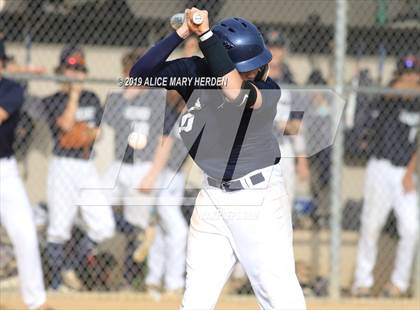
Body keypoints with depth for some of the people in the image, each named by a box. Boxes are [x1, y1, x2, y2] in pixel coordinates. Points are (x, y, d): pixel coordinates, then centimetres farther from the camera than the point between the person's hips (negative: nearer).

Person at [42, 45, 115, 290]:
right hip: (63, 166, -4)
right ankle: (57, 277, 6)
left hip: (88, 168, 4)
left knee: (104, 227, -6)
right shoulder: (52, 101, 0)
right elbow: (66, 124, -13)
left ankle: (75, 265, 12)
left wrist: (89, 135, -10)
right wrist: (74, 94, -11)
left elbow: (97, 132, 12)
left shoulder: (91, 99, 14)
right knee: (59, 227, -4)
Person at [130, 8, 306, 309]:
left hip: (259, 197, -4)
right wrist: (183, 32, -23)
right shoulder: (195, 72, -6)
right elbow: (140, 74, -14)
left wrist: (205, 33, -40)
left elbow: (235, 91, -40)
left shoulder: (268, 90, -18)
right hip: (212, 195, 4)